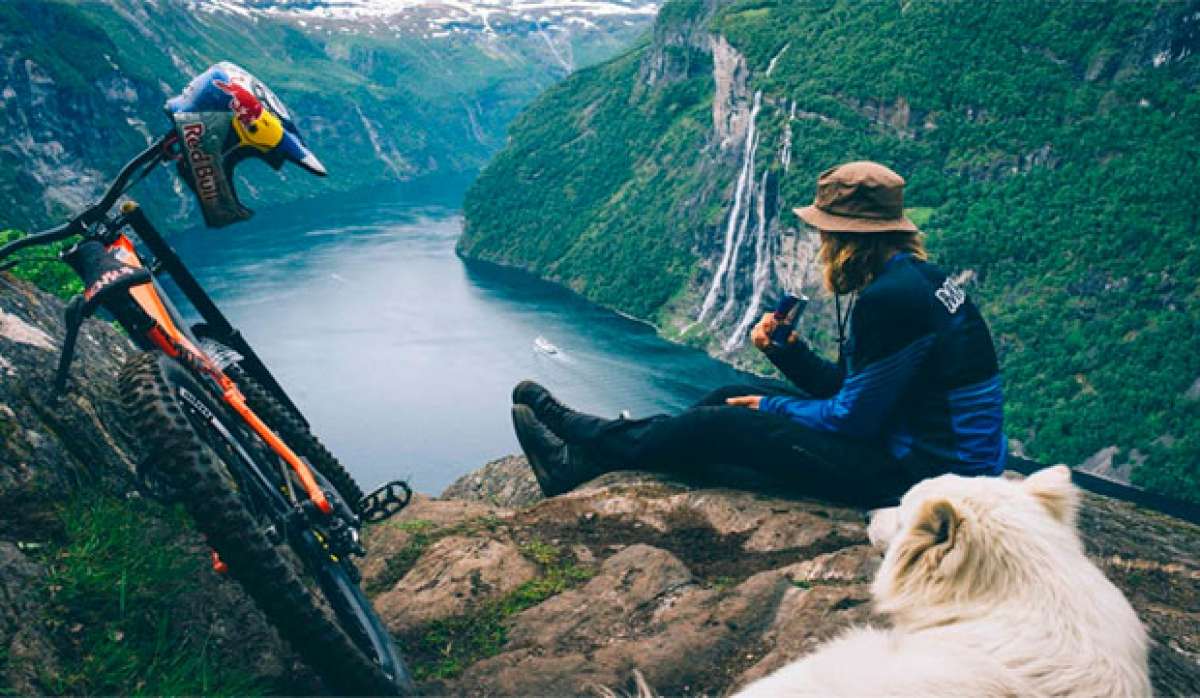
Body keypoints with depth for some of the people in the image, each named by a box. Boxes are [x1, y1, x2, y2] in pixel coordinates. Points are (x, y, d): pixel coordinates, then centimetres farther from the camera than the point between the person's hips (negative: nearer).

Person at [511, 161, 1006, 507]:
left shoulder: (890, 299, -24)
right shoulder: (912, 278, 8)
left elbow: (853, 417, -19)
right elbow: (841, 386, 12)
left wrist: (772, 406, -4)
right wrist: (787, 351, -2)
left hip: (919, 471, -9)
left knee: (721, 427, -8)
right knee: (731, 398, 7)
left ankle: (586, 446, 11)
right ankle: (586, 456, 14)